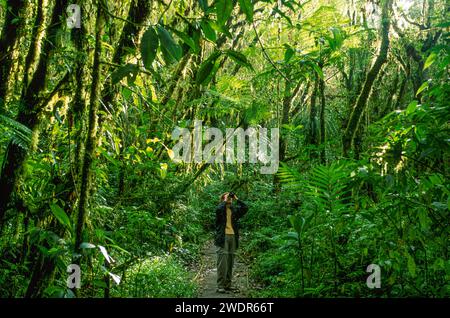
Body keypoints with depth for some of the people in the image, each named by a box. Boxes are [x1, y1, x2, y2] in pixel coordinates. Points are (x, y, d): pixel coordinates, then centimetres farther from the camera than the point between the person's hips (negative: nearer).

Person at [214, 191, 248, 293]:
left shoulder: (234, 209, 14)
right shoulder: (220, 208, 2)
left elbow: (245, 208, 0)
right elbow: (218, 209, -23)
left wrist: (236, 199, 2)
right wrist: (225, 200, -9)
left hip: (233, 236, 5)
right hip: (223, 237, -5)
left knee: (230, 262, 9)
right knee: (222, 263, -8)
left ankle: (227, 285, 17)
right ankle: (220, 286, -4)